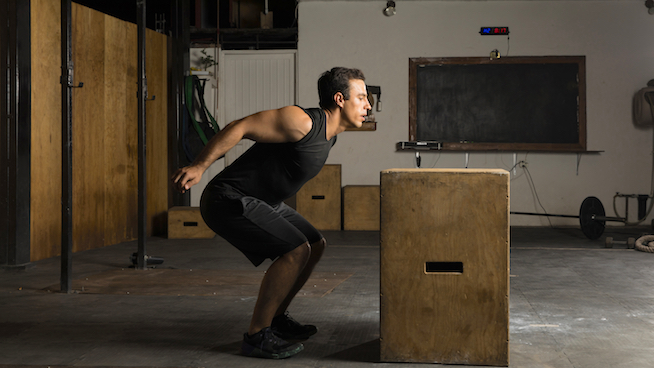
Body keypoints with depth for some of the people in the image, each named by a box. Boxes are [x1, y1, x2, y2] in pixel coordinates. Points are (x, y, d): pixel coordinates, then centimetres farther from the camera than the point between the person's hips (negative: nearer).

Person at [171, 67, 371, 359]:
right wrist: (199, 167, -25)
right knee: (296, 250, -20)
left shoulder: (329, 133, 10)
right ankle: (257, 336, -10)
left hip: (260, 201, 11)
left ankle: (275, 319, 25)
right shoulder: (302, 121, -21)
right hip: (229, 200, -10)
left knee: (316, 245, 14)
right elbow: (240, 127, -23)